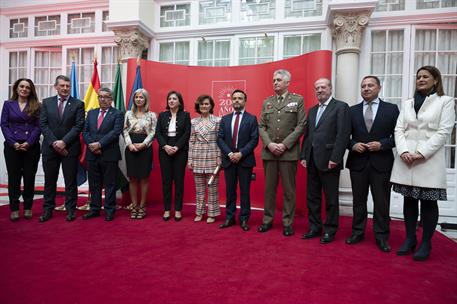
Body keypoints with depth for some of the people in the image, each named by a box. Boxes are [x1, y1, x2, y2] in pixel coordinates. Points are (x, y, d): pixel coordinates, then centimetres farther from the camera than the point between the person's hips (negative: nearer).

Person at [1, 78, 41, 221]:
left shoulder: (36, 106, 5)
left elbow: (38, 126, -1)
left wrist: (29, 143, -12)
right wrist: (13, 143, -10)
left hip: (31, 147, -1)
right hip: (12, 146, 1)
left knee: (29, 177, 5)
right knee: (13, 178, 5)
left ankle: (28, 207, 15)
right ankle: (14, 208, 14)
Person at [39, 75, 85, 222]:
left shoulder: (78, 104, 1)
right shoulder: (47, 102, 9)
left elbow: (79, 126, -7)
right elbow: (43, 124, 2)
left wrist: (64, 141, -13)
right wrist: (54, 142, -10)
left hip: (70, 148, -2)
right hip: (50, 147, 2)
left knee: (70, 181, 4)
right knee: (49, 180, 10)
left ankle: (71, 209, 15)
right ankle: (48, 209, 22)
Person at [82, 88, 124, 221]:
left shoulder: (117, 114, -1)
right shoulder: (91, 113, 15)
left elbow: (115, 132, -13)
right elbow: (85, 131, 9)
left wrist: (99, 144, -18)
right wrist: (91, 145, -8)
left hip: (109, 155, -5)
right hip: (92, 154, 5)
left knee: (110, 184, 4)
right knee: (94, 184, 12)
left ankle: (109, 211, 14)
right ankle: (94, 209, 24)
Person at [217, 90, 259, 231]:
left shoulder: (252, 119, 3)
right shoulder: (225, 119, 11)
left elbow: (254, 140, -6)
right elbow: (220, 138, 4)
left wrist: (241, 153, -15)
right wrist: (230, 153, -10)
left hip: (245, 160, -2)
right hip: (229, 159, 3)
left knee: (245, 191, 4)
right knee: (230, 190, 9)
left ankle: (244, 219, 15)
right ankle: (229, 217, 20)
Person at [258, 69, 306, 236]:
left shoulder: (298, 100, 4)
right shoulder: (267, 102, 14)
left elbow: (301, 125, -4)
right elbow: (261, 126, 9)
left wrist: (284, 144, -12)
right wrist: (269, 144, -7)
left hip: (288, 152, -3)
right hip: (269, 151, 3)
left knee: (289, 189, 4)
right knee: (269, 188, 10)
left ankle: (288, 222, 16)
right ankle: (267, 219, 22)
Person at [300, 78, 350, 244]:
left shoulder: (341, 107, -2)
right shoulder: (312, 110, 18)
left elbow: (343, 135, -11)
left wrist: (335, 158, -17)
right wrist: (303, 156, 7)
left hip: (329, 160, -6)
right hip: (312, 160, 6)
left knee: (331, 198, 5)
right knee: (312, 197, 12)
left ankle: (330, 230, 20)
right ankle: (315, 227, 25)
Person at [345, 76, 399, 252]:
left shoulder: (391, 109, 3)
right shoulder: (352, 111, 8)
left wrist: (382, 144, -14)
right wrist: (353, 145, -10)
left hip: (381, 163, -1)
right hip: (358, 161, 2)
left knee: (381, 202, 6)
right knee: (358, 200, 11)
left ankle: (381, 237, 20)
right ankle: (358, 232, 25)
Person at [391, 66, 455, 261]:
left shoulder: (446, 101, 5)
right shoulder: (407, 103, 16)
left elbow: (444, 131, -5)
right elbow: (399, 129, 7)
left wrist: (422, 153, -16)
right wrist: (403, 151, -9)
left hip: (430, 159, -3)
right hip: (406, 159, 3)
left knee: (428, 202, 3)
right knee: (409, 200, 8)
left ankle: (426, 243, 15)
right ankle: (410, 239, 20)